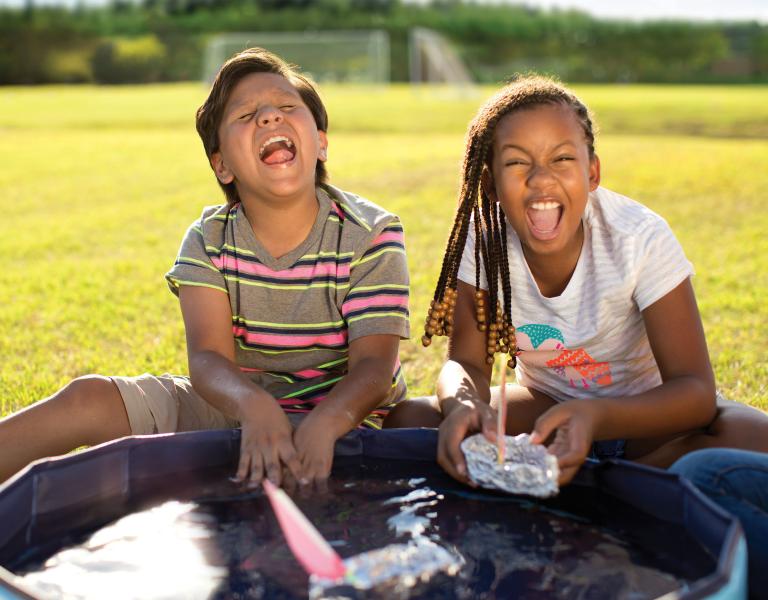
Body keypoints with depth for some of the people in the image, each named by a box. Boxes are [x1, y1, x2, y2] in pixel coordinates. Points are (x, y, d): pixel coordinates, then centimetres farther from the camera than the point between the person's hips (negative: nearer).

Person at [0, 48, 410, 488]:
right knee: (88, 398, -13)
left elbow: (374, 368, -22)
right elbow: (207, 357, -20)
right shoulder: (209, 240, -7)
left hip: (340, 413, -3)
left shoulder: (370, 235, -15)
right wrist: (253, 406, -44)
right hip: (235, 403, 4)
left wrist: (321, 426, -45)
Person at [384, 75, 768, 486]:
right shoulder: (483, 237, -16)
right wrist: (465, 403, -42)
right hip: (546, 404, 2)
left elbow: (696, 389, -27)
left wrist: (595, 417, -47)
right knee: (406, 419, -20)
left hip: (638, 412, -1)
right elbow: (466, 360, -15)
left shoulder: (641, 237, -24)